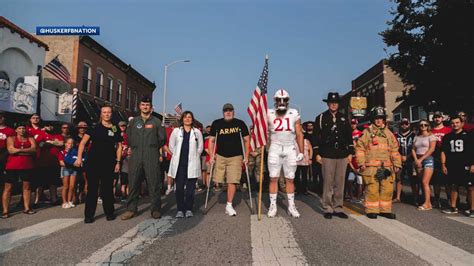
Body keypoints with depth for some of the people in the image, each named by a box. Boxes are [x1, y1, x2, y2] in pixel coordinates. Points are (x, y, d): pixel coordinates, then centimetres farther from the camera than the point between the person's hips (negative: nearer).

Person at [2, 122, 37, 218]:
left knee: (26, 186, 7)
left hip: (27, 166, 2)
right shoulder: (11, 138, 5)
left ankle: (27, 208, 15)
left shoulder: (30, 139, 11)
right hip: (12, 166, -2)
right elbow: (11, 150, -11)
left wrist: (19, 150, -13)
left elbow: (34, 149, -7)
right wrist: (27, 150, -10)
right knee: (8, 187, -2)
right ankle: (5, 211, 2)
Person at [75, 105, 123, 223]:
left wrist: (118, 162, 3)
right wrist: (79, 157, -11)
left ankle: (109, 212, 22)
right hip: (93, 161, -1)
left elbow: (119, 146, 9)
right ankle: (89, 215, 11)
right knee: (92, 188, 2)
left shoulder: (115, 129, 6)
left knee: (108, 188, 8)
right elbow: (83, 142, -1)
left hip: (109, 163, 1)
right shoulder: (94, 127, 1)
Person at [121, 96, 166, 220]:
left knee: (154, 182, -2)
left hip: (152, 156, -2)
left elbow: (162, 138, 9)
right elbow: (128, 137, 22)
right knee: (133, 182, 2)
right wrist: (132, 148, 14)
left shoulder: (156, 121, 9)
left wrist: (153, 148, 10)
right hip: (135, 155, 3)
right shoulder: (133, 121, 16)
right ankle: (131, 209, 11)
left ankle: (156, 209, 5)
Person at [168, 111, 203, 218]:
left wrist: (194, 156, 8)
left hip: (192, 164, 0)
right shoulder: (176, 131, 8)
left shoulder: (197, 132, 7)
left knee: (190, 188, 1)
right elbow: (171, 146, 12)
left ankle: (189, 209, 12)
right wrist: (177, 156, 9)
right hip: (179, 164, 0)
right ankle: (180, 210, 11)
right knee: (179, 187, 1)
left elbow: (200, 147, 12)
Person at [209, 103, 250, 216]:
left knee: (232, 181, -5)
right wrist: (212, 155, -3)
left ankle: (229, 205, 6)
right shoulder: (216, 124, 0)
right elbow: (211, 140, 5)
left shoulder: (240, 123, -2)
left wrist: (246, 156, -2)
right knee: (218, 179, 3)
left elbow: (247, 140, 3)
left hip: (236, 157, -1)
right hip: (220, 156, 2)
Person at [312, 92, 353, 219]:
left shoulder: (344, 118, 14)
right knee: (328, 183, -1)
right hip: (327, 155, -4)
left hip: (342, 155, 4)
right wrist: (317, 153, -6)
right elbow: (316, 136, -1)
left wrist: (350, 152, 10)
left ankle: (337, 208, 17)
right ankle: (327, 209, 9)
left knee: (340, 183, 7)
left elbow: (349, 136, 16)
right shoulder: (321, 118, 3)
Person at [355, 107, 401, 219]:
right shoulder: (367, 132, 3)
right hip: (371, 167, -4)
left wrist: (397, 164, 10)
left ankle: (385, 210, 20)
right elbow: (360, 148, -1)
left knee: (387, 189, 7)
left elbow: (395, 150, 16)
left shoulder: (389, 133, 16)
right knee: (372, 189, -3)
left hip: (387, 167, 4)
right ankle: (371, 210, 9)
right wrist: (361, 163, -9)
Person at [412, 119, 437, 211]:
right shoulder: (416, 137, 16)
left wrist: (421, 159, -12)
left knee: (425, 182, -13)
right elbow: (413, 149, 11)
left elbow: (431, 149, -10)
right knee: (422, 183, 4)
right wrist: (416, 160, -5)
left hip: (428, 159, -5)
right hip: (418, 161, 5)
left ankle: (427, 203, -9)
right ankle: (428, 203, 9)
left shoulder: (431, 136, 0)